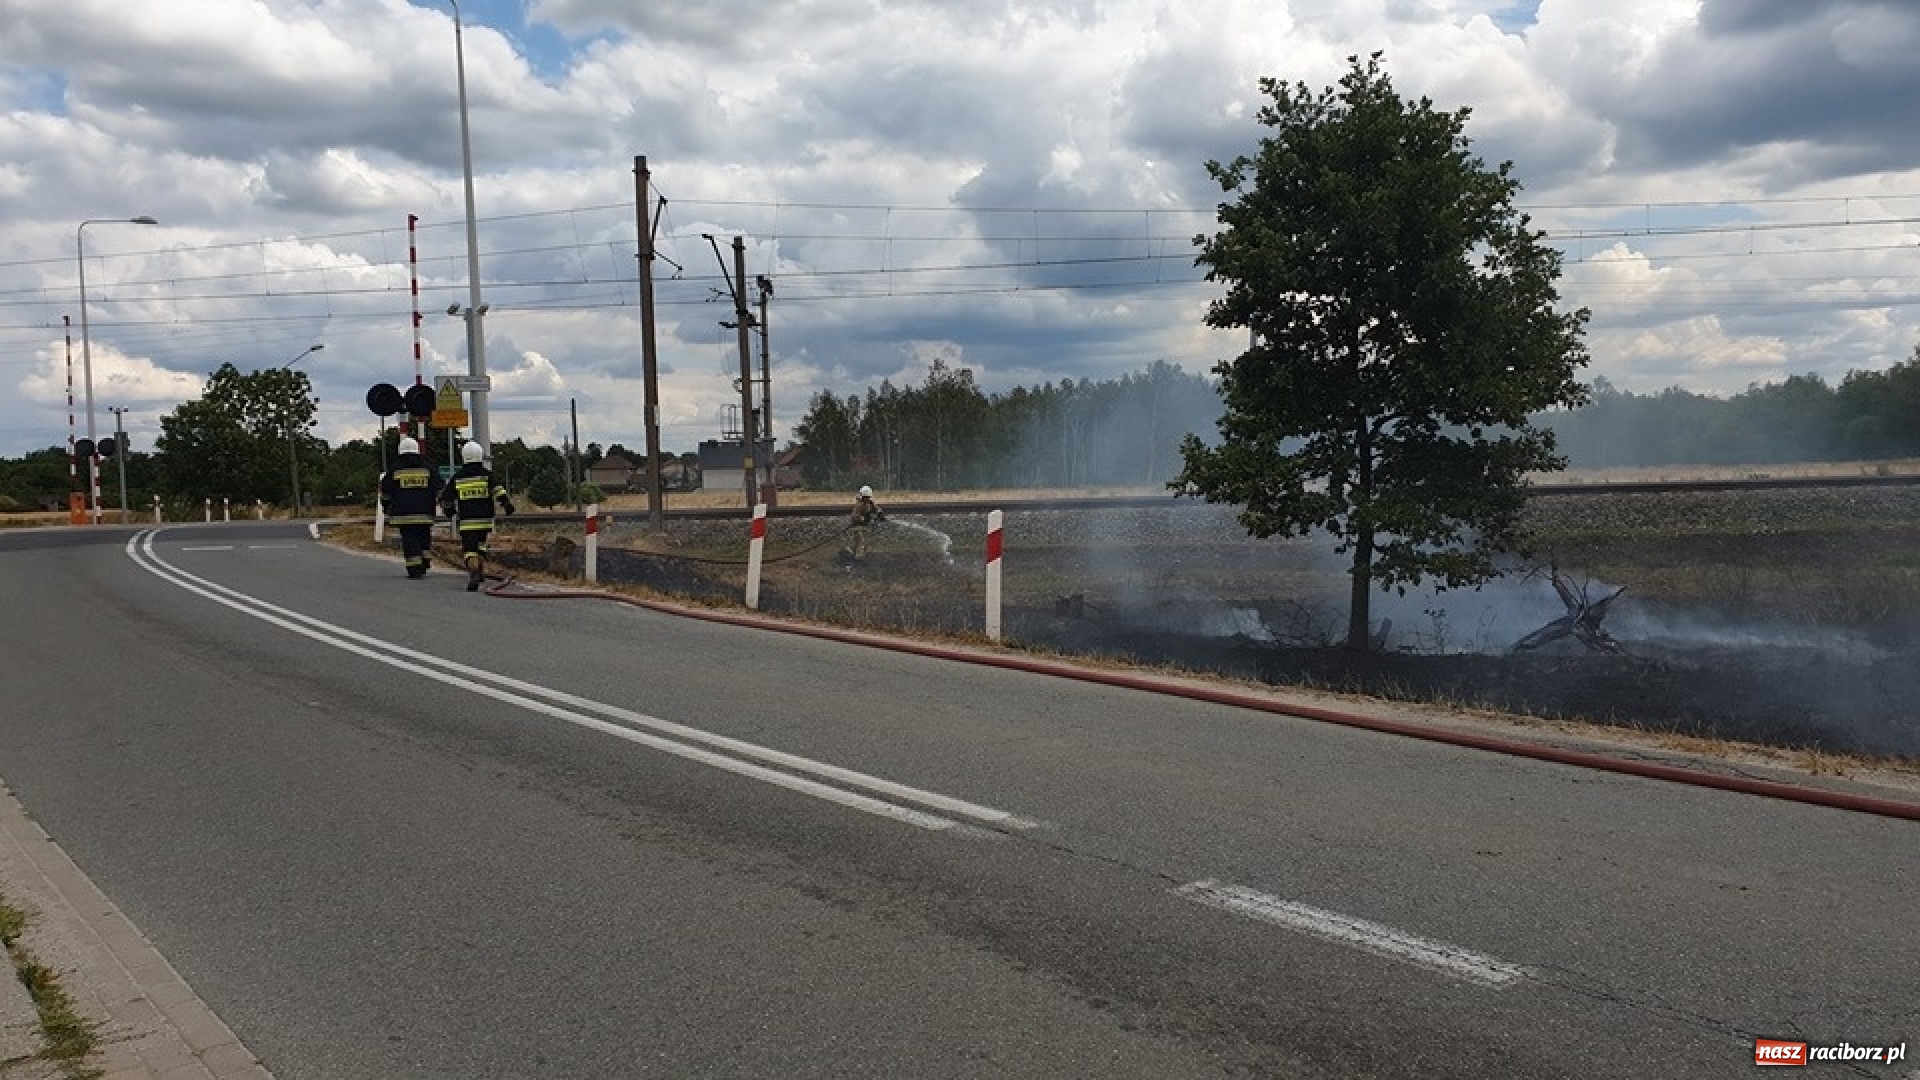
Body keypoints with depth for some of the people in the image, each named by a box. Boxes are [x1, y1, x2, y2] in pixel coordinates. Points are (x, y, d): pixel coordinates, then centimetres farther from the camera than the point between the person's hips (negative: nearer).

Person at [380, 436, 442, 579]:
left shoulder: (394, 469, 4)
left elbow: (385, 492, 10)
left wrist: (386, 508, 21)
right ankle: (423, 567, 8)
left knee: (409, 540, -1)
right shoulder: (427, 468, 7)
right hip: (424, 513, 1)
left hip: (403, 513, -1)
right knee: (424, 538, 13)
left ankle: (414, 570, -5)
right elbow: (438, 488, 7)